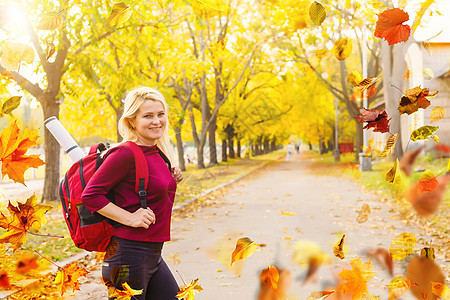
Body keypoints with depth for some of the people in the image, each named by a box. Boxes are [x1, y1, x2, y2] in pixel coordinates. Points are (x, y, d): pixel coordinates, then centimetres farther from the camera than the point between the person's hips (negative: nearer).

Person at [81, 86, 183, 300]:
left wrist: (171, 180, 5)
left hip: (153, 255, 9)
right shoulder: (125, 154, -16)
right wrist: (130, 218, -20)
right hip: (129, 252, -9)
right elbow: (90, 195, -18)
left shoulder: (157, 153, 10)